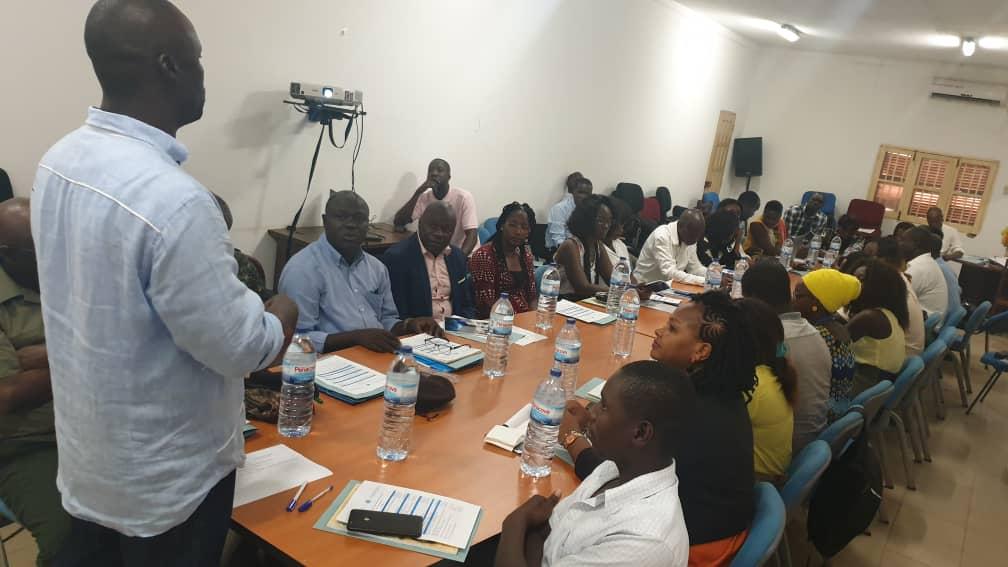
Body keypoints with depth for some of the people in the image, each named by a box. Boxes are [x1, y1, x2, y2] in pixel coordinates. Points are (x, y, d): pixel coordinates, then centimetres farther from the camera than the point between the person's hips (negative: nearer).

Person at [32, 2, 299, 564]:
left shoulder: (59, 161, -5)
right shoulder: (172, 199, -33)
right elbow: (239, 348, -25)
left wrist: (216, 270, 10)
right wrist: (283, 313, -5)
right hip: (166, 474, -7)